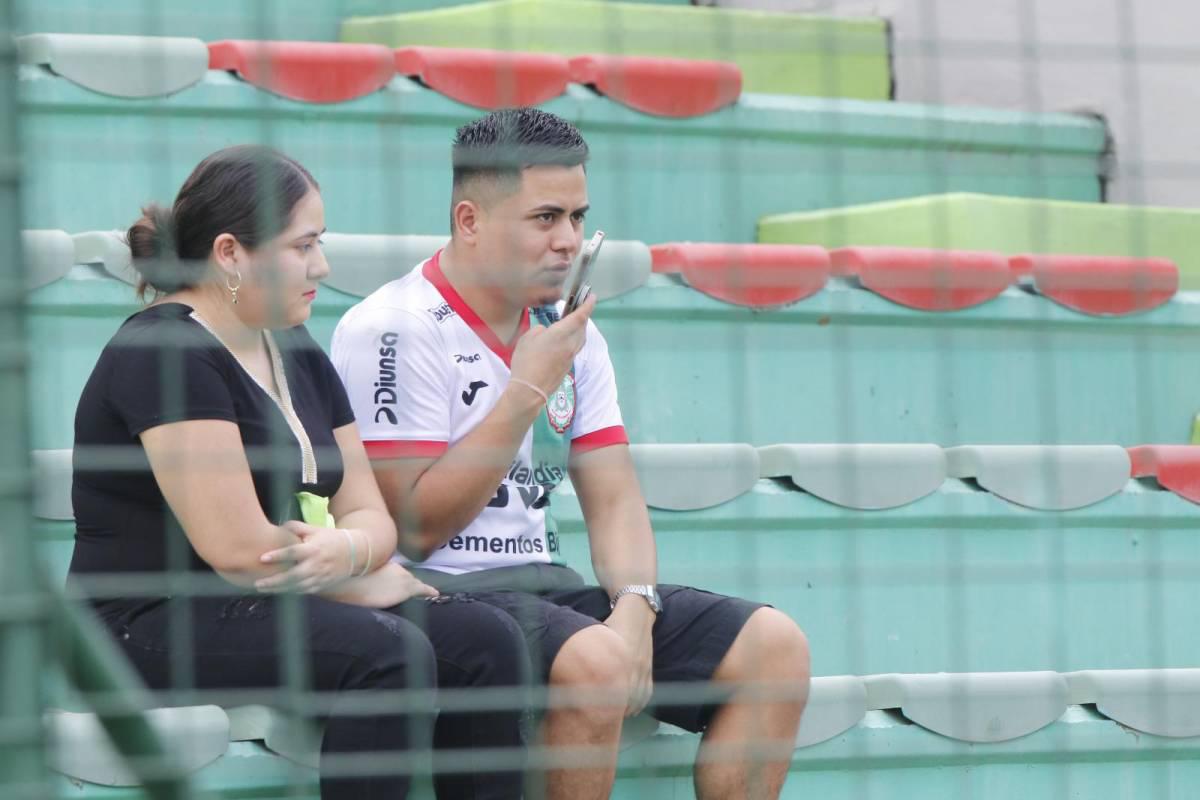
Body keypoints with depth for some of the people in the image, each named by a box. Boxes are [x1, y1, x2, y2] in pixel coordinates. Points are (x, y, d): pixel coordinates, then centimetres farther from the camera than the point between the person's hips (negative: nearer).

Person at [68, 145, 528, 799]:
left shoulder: (295, 354, 15)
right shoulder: (163, 354, -13)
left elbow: (372, 517, 10)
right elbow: (238, 549, -20)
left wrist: (347, 549, -15)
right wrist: (364, 577, -6)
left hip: (277, 612, 9)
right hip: (157, 626, -9)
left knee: (485, 639, -9)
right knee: (389, 652, -29)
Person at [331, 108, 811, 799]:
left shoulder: (570, 334, 15)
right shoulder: (392, 331, -9)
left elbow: (615, 500, 12)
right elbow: (417, 527, -15)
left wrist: (634, 607, -10)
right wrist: (529, 390, -14)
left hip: (548, 586, 8)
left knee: (776, 647, -8)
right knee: (595, 661, -36)